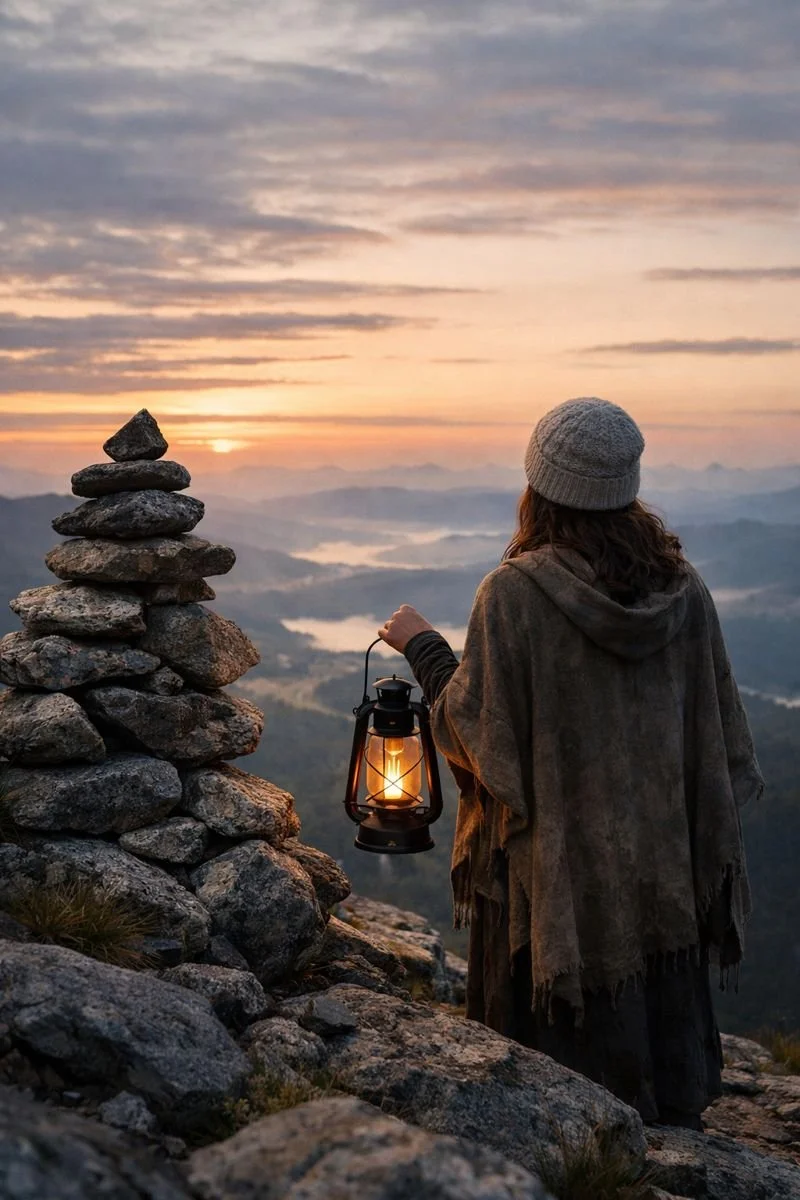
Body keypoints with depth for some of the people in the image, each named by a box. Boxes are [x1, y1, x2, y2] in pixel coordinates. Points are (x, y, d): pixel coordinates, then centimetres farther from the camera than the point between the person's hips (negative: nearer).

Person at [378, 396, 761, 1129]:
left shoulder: (514, 595, -19)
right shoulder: (684, 590, -4)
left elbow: (476, 732, -13)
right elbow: (723, 742, 2)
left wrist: (423, 648, 2)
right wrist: (710, 864, 13)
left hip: (555, 880, -4)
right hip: (663, 874, 5)